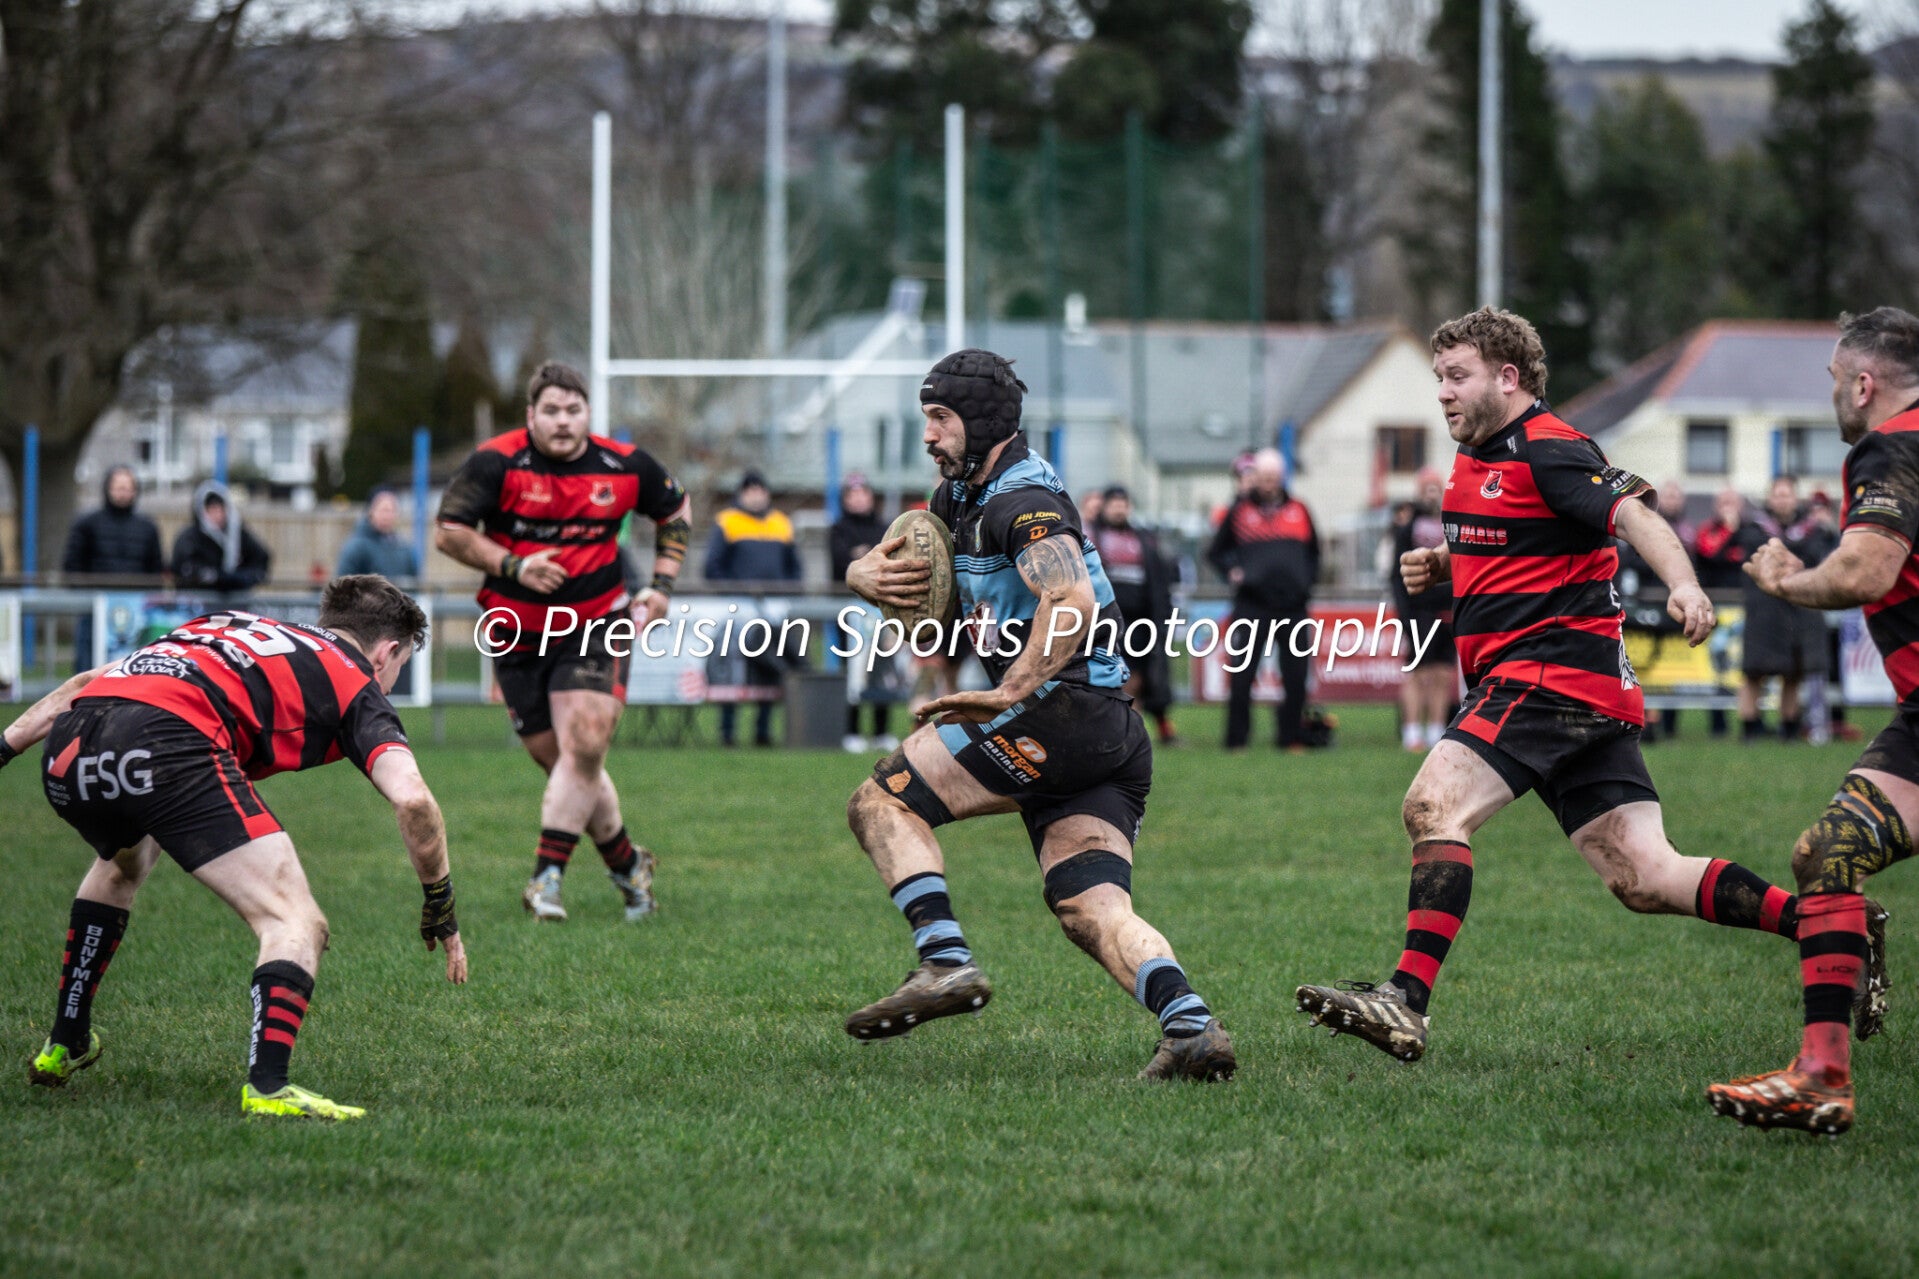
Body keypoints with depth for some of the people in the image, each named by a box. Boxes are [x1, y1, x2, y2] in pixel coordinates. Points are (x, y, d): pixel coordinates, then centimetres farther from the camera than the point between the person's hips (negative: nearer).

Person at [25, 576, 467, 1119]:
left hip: (67, 746, 8)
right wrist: (440, 903, 14)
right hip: (171, 740, -8)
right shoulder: (355, 681, 19)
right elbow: (411, 799, 2)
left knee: (122, 866, 40)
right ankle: (267, 1087, -26)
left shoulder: (232, 627, 37)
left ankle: (64, 1046, 46)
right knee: (296, 925, -4)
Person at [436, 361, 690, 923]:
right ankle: (627, 864, 22)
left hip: (597, 627, 0)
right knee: (561, 761, 3)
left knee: (584, 746, -19)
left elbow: (675, 511, 15)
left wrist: (661, 585, 6)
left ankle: (547, 877, -16)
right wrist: (513, 566, -21)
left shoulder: (626, 466, -3)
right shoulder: (497, 463, -11)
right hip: (518, 636, 0)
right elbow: (449, 533, -10)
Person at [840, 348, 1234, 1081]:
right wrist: (868, 575, 4)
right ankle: (1191, 1026, -21)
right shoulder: (961, 498, 21)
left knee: (881, 803, -6)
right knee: (1091, 911, -2)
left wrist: (1009, 695, -25)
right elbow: (870, 565, 28)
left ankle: (946, 964, -19)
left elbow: (1073, 602, -26)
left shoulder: (1023, 499, -10)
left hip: (1062, 710, -10)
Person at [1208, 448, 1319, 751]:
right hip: (1252, 604, -2)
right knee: (1242, 677, -6)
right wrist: (1232, 573, -4)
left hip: (1292, 604, 2)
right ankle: (1236, 739, -1)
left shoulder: (1298, 511, 12)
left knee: (1296, 677, 1)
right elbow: (1216, 552, 13)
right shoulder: (1240, 511, 6)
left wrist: (1307, 579, 8)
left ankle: (1291, 737, 9)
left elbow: (1313, 552, 23)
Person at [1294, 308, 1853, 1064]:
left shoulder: (1547, 451, -9)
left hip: (1552, 673, -10)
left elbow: (1634, 512, -23)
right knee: (1642, 879, 4)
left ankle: (1407, 1001, -28)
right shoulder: (1478, 457, 20)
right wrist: (1441, 564, 17)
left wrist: (1683, 585, -42)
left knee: (1433, 805, -21)